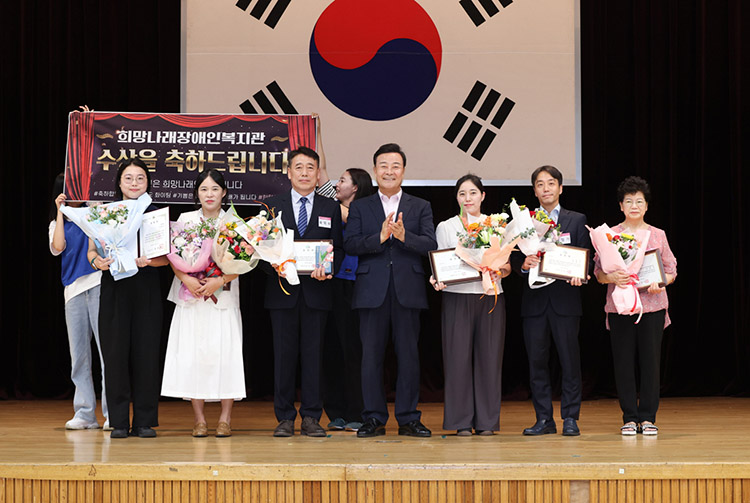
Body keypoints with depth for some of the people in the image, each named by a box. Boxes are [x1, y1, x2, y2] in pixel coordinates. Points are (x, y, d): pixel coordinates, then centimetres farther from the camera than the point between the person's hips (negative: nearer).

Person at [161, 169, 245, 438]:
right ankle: (199, 419, 3)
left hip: (223, 297, -1)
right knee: (192, 353, -3)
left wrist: (219, 281, -15)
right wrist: (187, 279, -13)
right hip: (191, 296, 1)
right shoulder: (185, 219, 9)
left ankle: (225, 419, 1)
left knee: (223, 353, -6)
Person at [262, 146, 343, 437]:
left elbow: (337, 249, 9)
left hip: (316, 291, 0)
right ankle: (285, 417, 7)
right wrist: (275, 267, -13)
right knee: (284, 353, 1)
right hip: (283, 290, 0)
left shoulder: (331, 208, 11)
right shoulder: (272, 205, 9)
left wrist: (329, 269, -11)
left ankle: (311, 416, 6)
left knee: (313, 353, 1)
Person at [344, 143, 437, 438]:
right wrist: (379, 237, -18)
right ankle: (374, 419, 9)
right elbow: (350, 245, -3)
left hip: (408, 290, 0)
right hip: (372, 291, 0)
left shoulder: (420, 207, 12)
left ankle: (408, 419, 9)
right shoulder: (359, 207, 11)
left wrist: (404, 236, -19)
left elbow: (430, 244, -2)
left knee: (408, 355, 2)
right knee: (371, 355, 1)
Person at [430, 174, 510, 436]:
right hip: (457, 297, -1)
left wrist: (501, 270, -11)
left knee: (489, 356, 0)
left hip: (491, 297, 1)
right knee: (458, 357, -4)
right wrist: (437, 280, -14)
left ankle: (487, 421, 7)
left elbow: (507, 266, 11)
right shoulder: (446, 227, 9)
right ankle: (461, 421, 3)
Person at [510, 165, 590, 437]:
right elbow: (514, 259, 8)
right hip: (534, 300, 2)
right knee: (537, 360, 3)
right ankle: (544, 419, 10)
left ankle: (570, 418, 5)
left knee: (570, 360, -2)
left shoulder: (576, 220, 9)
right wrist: (523, 264, -14)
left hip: (565, 298, -1)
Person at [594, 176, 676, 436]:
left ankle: (648, 417, 8)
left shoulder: (658, 235, 8)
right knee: (624, 362, 0)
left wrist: (660, 283, -10)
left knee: (650, 360, -1)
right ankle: (629, 417, 9)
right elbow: (599, 273, 4)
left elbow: (671, 271, 10)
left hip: (652, 305, 1)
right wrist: (611, 277, -17)